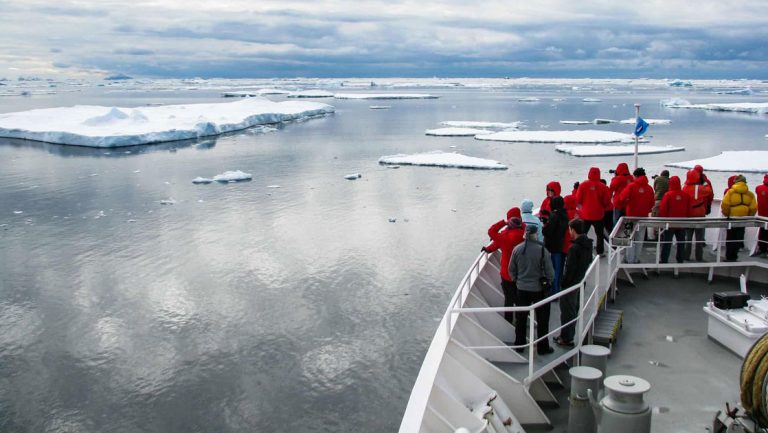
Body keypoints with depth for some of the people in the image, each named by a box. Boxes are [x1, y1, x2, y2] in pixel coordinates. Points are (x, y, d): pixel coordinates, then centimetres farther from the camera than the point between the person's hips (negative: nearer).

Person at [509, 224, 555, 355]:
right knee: (542, 319, 11)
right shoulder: (542, 250, -17)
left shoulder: (517, 249, -6)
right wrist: (549, 281, 8)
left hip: (522, 289, 3)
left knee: (520, 318, 16)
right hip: (539, 289, -3)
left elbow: (511, 270, 3)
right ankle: (542, 347, 18)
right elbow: (550, 272, -12)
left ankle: (519, 344, 25)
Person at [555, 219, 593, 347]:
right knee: (574, 309, 19)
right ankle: (568, 335, 31)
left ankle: (566, 338, 10)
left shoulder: (574, 248, -25)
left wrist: (563, 283, -12)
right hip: (580, 282, 9)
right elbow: (589, 261, 11)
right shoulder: (588, 244, 2)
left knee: (567, 311, 3)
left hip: (571, 284, -9)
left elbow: (570, 268, -22)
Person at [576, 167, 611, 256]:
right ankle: (599, 252, 17)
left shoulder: (583, 185, -11)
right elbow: (606, 200, -4)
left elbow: (578, 199, -6)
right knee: (599, 233, 15)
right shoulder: (602, 187, -11)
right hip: (598, 214, 0)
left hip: (585, 214, 0)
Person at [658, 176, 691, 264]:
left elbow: (663, 210, -11)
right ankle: (680, 261, 18)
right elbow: (689, 210, 5)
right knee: (681, 243, 13)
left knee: (667, 243, 3)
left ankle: (664, 261, 3)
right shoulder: (686, 195, -3)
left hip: (670, 223, -3)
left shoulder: (668, 195, -14)